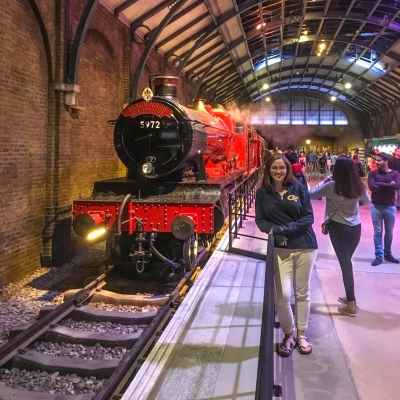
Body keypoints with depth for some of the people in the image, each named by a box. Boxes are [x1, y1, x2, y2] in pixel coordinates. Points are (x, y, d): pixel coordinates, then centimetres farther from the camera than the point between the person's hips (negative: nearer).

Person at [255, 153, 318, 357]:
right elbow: (260, 220, 0)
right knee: (282, 295, -7)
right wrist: (277, 235, -18)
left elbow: (308, 217, -4)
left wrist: (284, 229, -16)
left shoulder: (298, 188, -2)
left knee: (303, 292, 10)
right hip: (280, 249, 0)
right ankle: (288, 334, 17)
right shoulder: (262, 193, 0)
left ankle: (301, 334, 27)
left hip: (305, 246, 1)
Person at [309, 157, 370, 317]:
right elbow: (367, 201, 17)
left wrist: (323, 182, 6)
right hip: (355, 227, 5)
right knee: (347, 262, 19)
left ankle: (351, 305, 7)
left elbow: (311, 194, -5)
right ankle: (350, 297, 31)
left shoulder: (332, 185, -14)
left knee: (345, 263, 1)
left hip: (338, 227, -4)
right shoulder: (359, 185, -1)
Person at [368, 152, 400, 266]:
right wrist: (388, 186, -18)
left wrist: (379, 184, -22)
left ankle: (388, 254, 28)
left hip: (390, 207, 1)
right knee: (377, 232, 4)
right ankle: (378, 256, 12)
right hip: (376, 206, -1)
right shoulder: (373, 173, -4)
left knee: (389, 232, 12)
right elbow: (372, 187, -20)